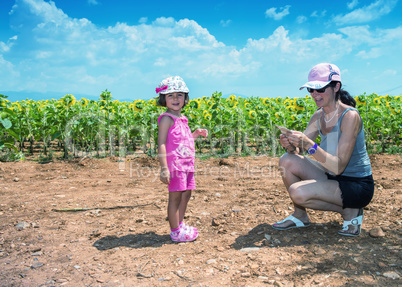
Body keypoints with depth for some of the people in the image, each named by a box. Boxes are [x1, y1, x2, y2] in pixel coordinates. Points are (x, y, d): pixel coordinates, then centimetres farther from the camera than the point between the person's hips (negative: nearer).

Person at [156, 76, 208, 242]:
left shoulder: (181, 119, 16)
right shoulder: (167, 118, -11)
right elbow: (161, 144, -17)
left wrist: (196, 134, 13)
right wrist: (164, 168, -22)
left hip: (187, 164, 9)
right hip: (175, 164, -9)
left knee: (186, 195, 16)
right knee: (175, 197, -1)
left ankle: (180, 225, 32)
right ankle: (175, 232, 12)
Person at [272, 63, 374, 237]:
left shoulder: (349, 116, -22)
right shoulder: (318, 116, 1)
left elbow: (338, 166, -27)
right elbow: (297, 151, -2)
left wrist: (309, 145, -36)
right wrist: (290, 145, -25)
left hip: (357, 186, -7)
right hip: (332, 177, 7)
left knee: (297, 192, -26)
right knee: (287, 161, -10)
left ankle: (349, 210, -2)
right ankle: (300, 215, 7)